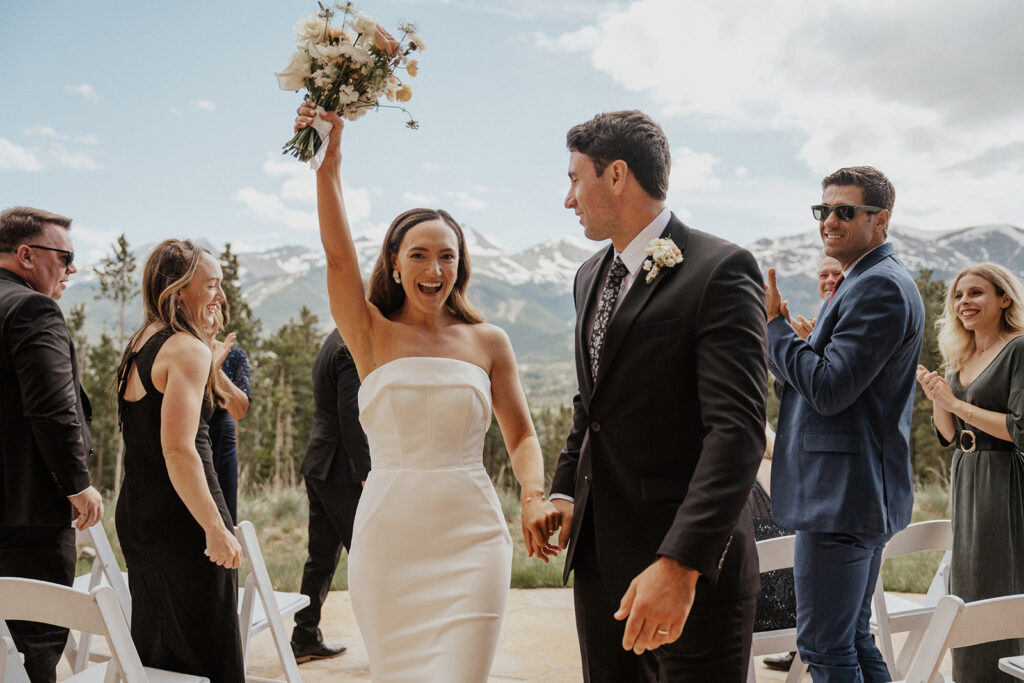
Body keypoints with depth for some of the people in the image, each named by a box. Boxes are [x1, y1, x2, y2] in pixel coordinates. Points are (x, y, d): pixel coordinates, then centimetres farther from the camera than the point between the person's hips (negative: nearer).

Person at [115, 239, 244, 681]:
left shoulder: (140, 344, 13)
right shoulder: (189, 350, -15)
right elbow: (178, 449, -23)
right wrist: (216, 528, -21)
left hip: (134, 512, 9)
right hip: (180, 517, -9)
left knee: (153, 647, 18)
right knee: (206, 647, 0)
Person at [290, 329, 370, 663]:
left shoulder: (332, 344, 16)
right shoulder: (353, 349, -15)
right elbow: (351, 417, -20)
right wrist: (366, 474, -19)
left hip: (317, 467, 10)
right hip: (341, 471, -10)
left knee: (322, 557, 14)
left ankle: (305, 640, 21)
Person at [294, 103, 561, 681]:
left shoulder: (489, 342, 6)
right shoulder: (373, 337, 3)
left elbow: (522, 437, 8)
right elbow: (338, 254, -10)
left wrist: (534, 499, -10)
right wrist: (329, 161, -18)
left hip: (470, 540, 0)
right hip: (387, 539, 0)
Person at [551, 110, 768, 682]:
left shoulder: (720, 270, -13)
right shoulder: (591, 277, 13)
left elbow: (738, 430, -21)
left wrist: (679, 565, -27)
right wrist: (565, 491, 7)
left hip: (692, 570, -7)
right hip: (598, 555, 8)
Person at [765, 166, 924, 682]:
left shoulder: (880, 287, -16)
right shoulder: (864, 282, 17)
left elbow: (828, 389, -23)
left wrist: (774, 325, -13)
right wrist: (776, 330, 5)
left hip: (844, 496, -11)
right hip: (858, 492, 11)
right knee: (853, 640, 19)